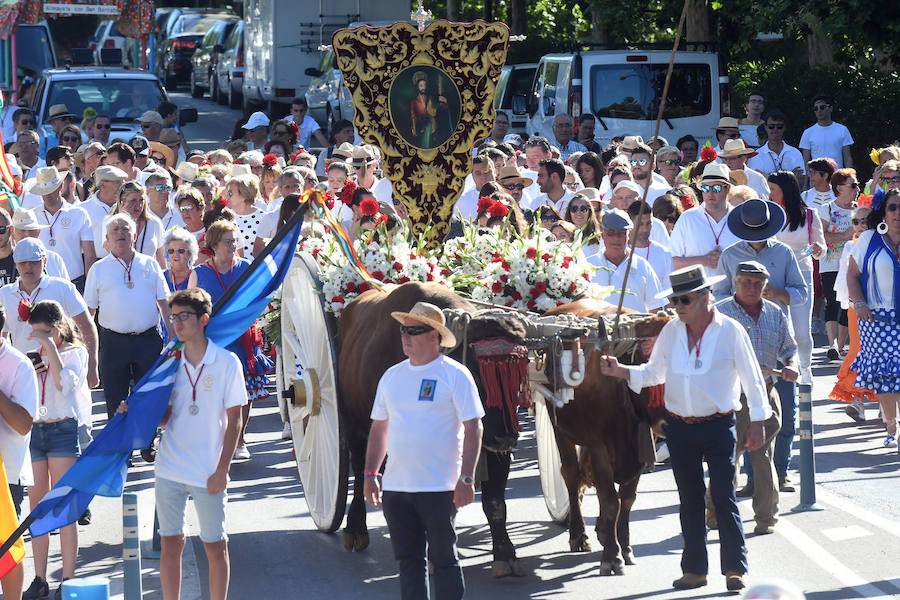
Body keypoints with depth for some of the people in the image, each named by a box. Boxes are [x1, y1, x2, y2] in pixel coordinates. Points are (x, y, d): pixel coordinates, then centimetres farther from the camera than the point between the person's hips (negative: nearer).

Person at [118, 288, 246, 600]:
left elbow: (233, 419, -4)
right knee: (171, 543, 7)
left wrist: (222, 469, -8)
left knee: (215, 547, 5)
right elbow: (164, 416, 9)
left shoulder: (226, 362, -5)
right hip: (170, 468, 3)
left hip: (208, 474, -3)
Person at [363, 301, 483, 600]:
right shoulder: (392, 376, 11)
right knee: (408, 560, 8)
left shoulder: (455, 375, -5)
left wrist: (466, 478, -14)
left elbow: (473, 427, -8)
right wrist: (370, 474, 12)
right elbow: (379, 427, 18)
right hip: (395, 486, 5)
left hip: (440, 488, -5)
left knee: (443, 559, 0)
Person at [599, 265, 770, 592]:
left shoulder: (731, 331, -6)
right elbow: (653, 372, 16)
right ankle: (695, 569, 17)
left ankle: (735, 568, -2)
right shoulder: (671, 331, 5)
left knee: (723, 497, -7)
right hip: (679, 428, 4)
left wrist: (757, 422, -1)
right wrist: (620, 371, 1)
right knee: (690, 500, 10)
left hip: (718, 427, -4)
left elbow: (752, 379, 0)